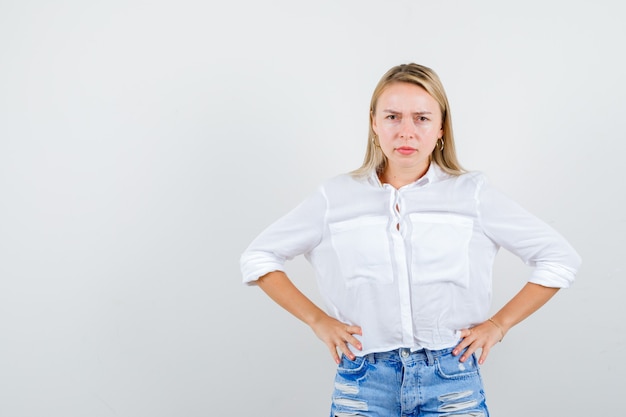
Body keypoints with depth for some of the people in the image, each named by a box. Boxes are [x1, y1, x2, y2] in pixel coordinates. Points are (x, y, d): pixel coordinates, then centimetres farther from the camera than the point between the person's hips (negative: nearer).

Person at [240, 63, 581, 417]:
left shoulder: (472, 194, -1)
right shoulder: (336, 198, 1)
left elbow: (561, 258, 4)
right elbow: (259, 257, 10)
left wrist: (498, 324, -1)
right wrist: (318, 320, 2)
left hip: (452, 382, 0)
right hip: (364, 385, 1)